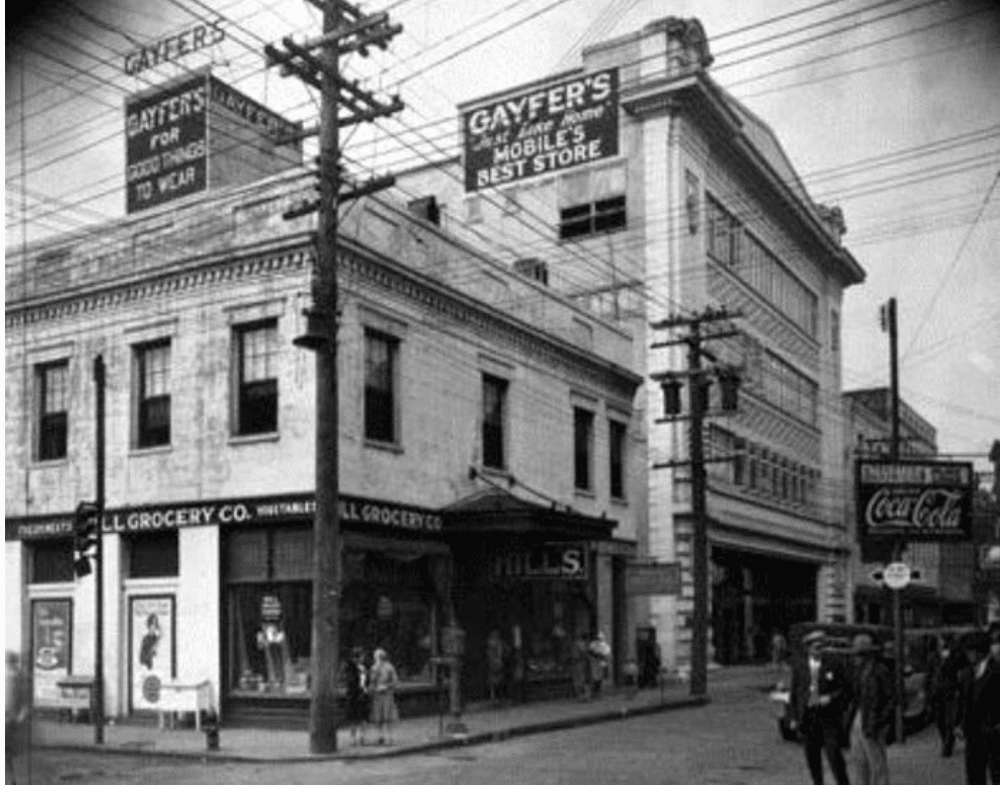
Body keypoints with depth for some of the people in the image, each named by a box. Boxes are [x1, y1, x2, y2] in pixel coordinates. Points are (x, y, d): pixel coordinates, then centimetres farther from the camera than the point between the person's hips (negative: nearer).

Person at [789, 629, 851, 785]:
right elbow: (795, 692, 9)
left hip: (829, 715, -3)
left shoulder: (833, 665, -4)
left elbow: (845, 689, -1)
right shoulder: (798, 666, 4)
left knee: (833, 752, -9)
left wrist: (830, 697, -18)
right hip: (807, 715, 3)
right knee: (812, 755, 7)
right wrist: (794, 717, 7)